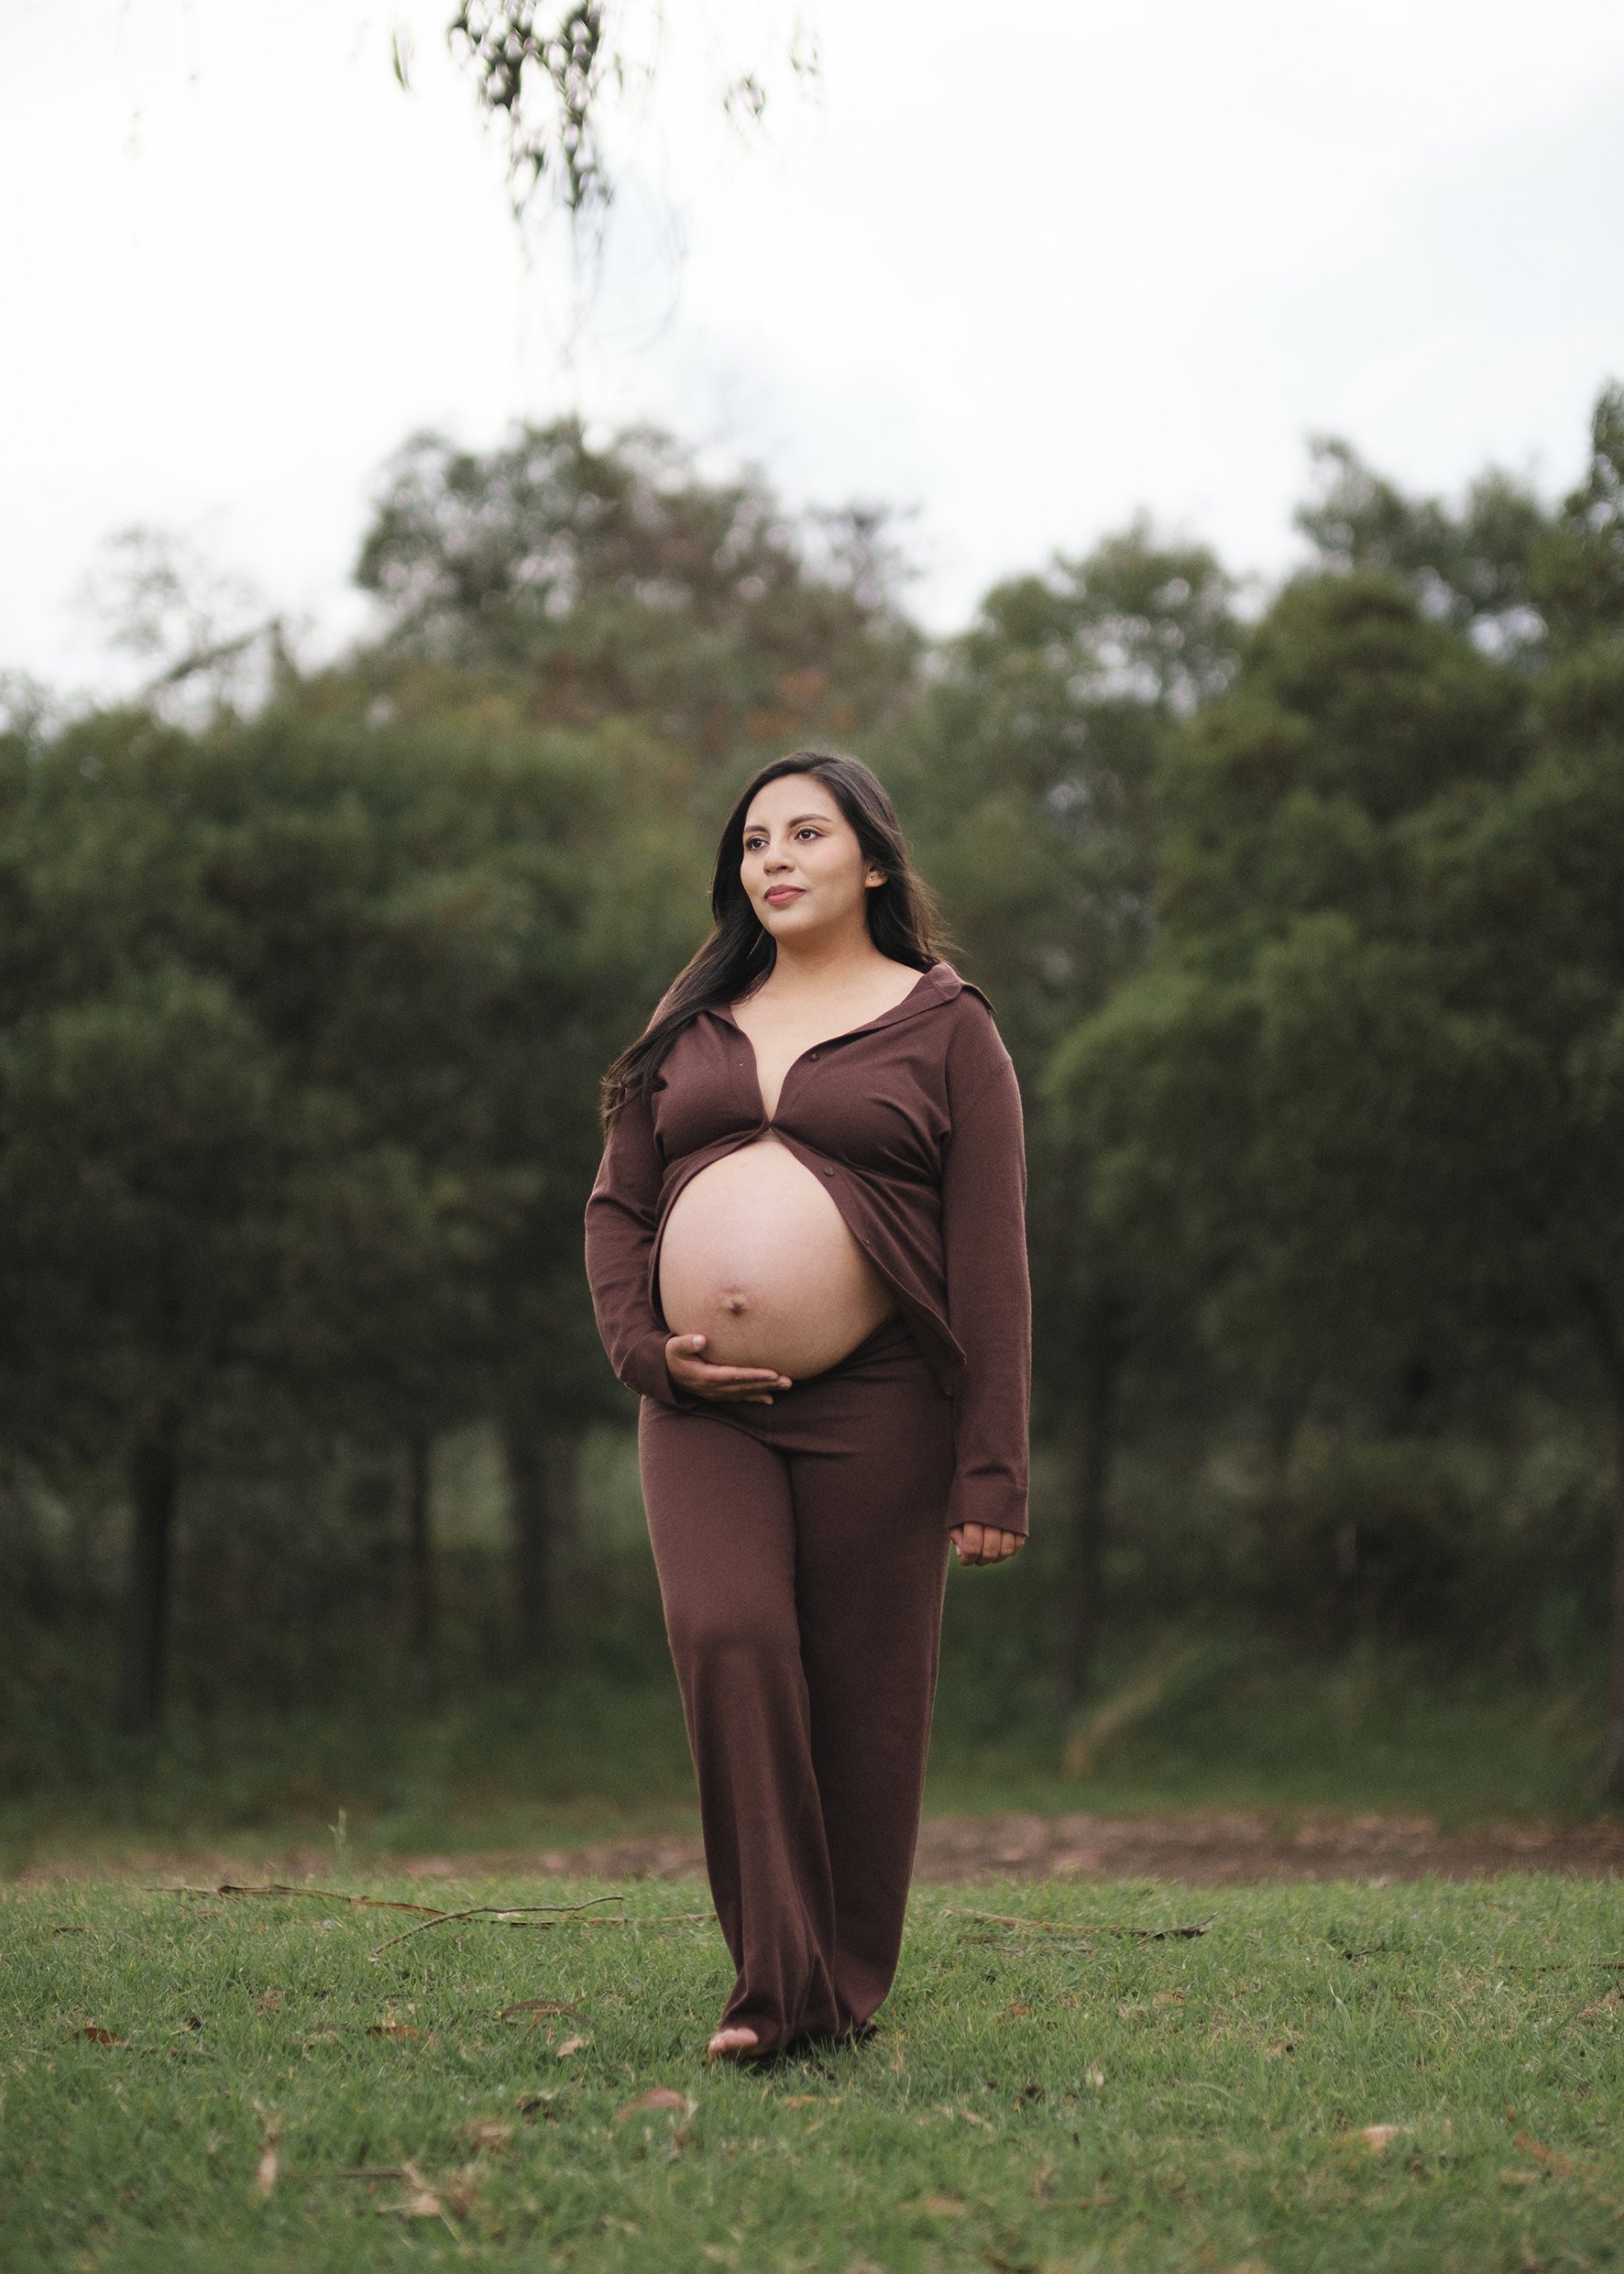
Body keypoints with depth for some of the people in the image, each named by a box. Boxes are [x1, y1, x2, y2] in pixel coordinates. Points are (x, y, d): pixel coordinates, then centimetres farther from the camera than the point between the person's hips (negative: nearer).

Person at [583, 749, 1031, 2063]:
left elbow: (991, 1259, -1)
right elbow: (617, 1208, 18)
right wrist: (646, 1350, -2)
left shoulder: (944, 1027, 4)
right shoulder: (691, 1026, 16)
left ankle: (849, 1990, 15)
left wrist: (993, 1472, -7)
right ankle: (774, 1978, -14)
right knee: (727, 1638, -18)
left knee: (863, 1696, 0)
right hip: (705, 1408, 3)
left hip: (877, 1409, -2)